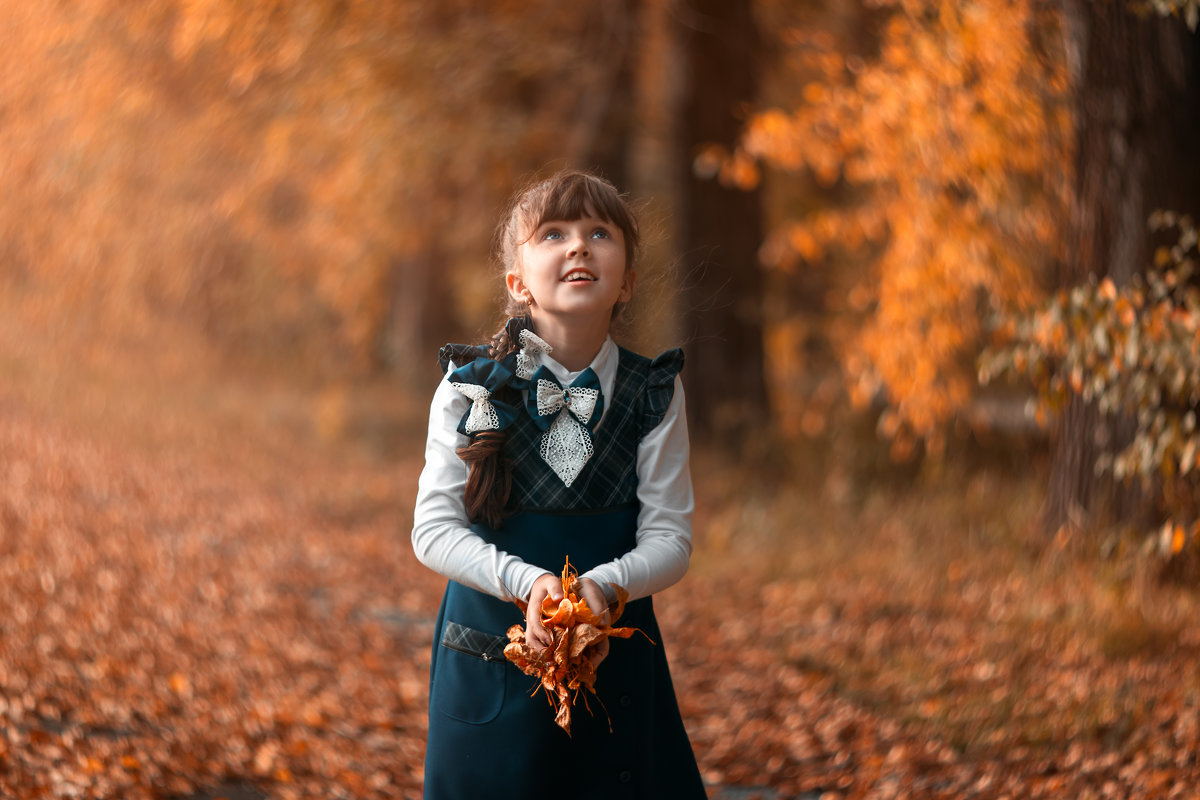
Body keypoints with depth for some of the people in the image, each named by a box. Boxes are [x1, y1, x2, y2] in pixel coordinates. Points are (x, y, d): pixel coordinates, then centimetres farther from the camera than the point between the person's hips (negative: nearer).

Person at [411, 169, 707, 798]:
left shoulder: (654, 393, -2)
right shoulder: (470, 388, -5)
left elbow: (670, 538, -4)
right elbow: (433, 529, -8)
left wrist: (604, 584, -24)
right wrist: (525, 582, -24)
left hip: (615, 659, 1)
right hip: (491, 665, -1)